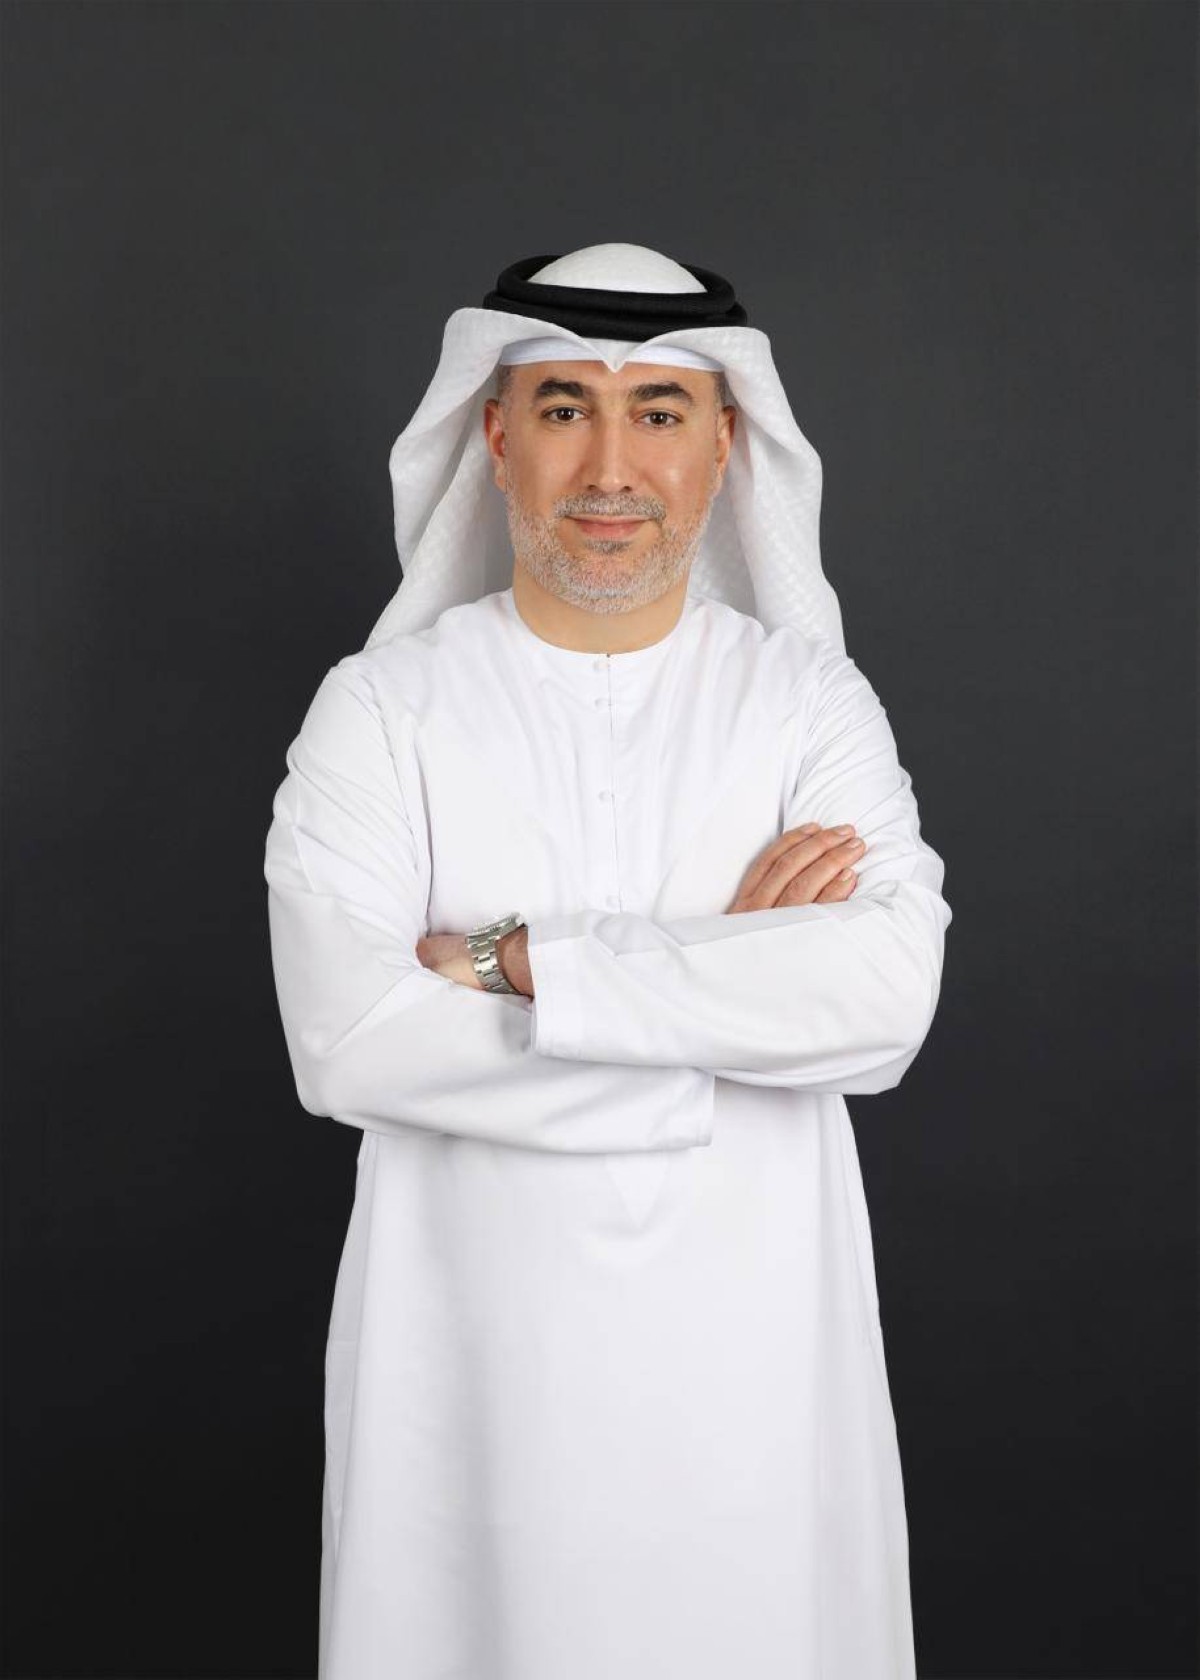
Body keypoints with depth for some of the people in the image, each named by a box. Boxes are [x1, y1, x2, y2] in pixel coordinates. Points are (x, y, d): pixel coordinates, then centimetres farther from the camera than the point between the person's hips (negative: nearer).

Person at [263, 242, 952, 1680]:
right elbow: (344, 1041, -18)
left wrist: (518, 959, -20)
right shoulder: (381, 708, -4)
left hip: (752, 1352, 1)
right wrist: (730, 978, -15)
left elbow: (888, 998, -17)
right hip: (471, 1355, 0)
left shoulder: (811, 700, -1)